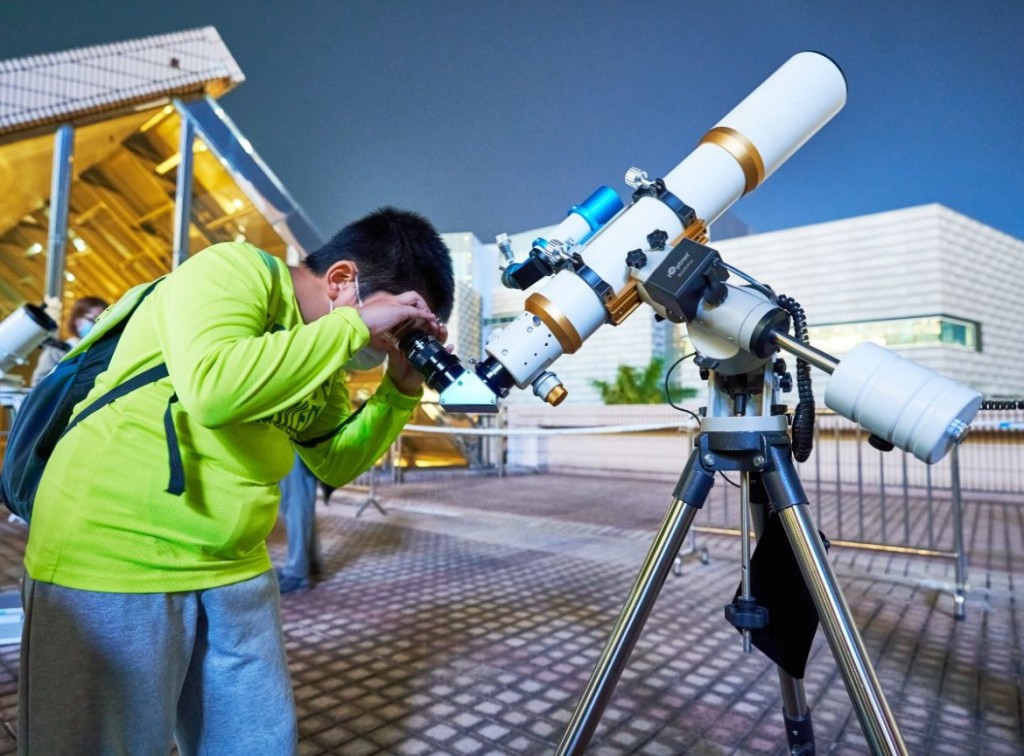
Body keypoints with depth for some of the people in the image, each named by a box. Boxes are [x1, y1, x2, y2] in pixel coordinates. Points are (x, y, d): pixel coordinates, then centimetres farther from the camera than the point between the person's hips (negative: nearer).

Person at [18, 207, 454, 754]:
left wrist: (402, 389, -1)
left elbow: (336, 464, 12)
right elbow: (212, 388, -34)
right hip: (111, 562, -7)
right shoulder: (233, 271, -15)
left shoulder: (320, 356, 8)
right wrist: (356, 323, -26)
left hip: (235, 572, 8)